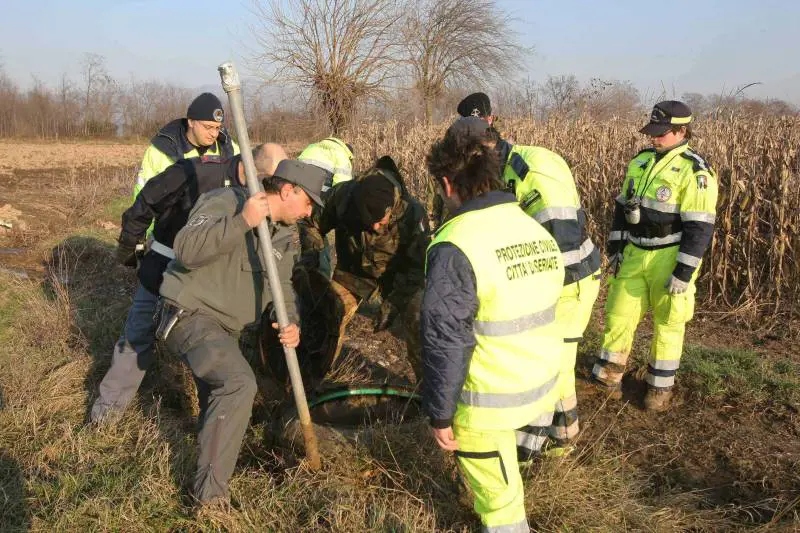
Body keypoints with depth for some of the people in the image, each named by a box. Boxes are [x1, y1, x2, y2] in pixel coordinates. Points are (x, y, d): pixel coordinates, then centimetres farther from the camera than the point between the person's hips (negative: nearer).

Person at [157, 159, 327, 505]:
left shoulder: (284, 234, 7)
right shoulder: (227, 203, -19)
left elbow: (281, 286, 8)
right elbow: (187, 249, -33)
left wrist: (289, 322, -12)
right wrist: (242, 222, -39)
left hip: (223, 327, 10)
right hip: (190, 316, -10)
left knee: (220, 398, 25)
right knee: (239, 384, -29)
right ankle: (210, 495, -20)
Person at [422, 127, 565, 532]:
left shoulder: (455, 246, -22)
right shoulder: (538, 231, 2)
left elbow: (445, 343, -22)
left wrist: (439, 414, -11)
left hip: (488, 401, -7)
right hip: (540, 388, 7)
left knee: (497, 496, 13)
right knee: (504, 484, 28)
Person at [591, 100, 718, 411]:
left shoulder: (694, 171, -15)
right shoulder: (641, 161, 6)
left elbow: (699, 228, -17)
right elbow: (623, 207, 14)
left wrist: (684, 273, -19)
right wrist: (615, 247, 12)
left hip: (670, 258, -5)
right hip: (635, 254, 6)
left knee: (667, 323, 8)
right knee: (619, 313, 9)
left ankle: (661, 387, 24)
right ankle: (609, 374, 26)